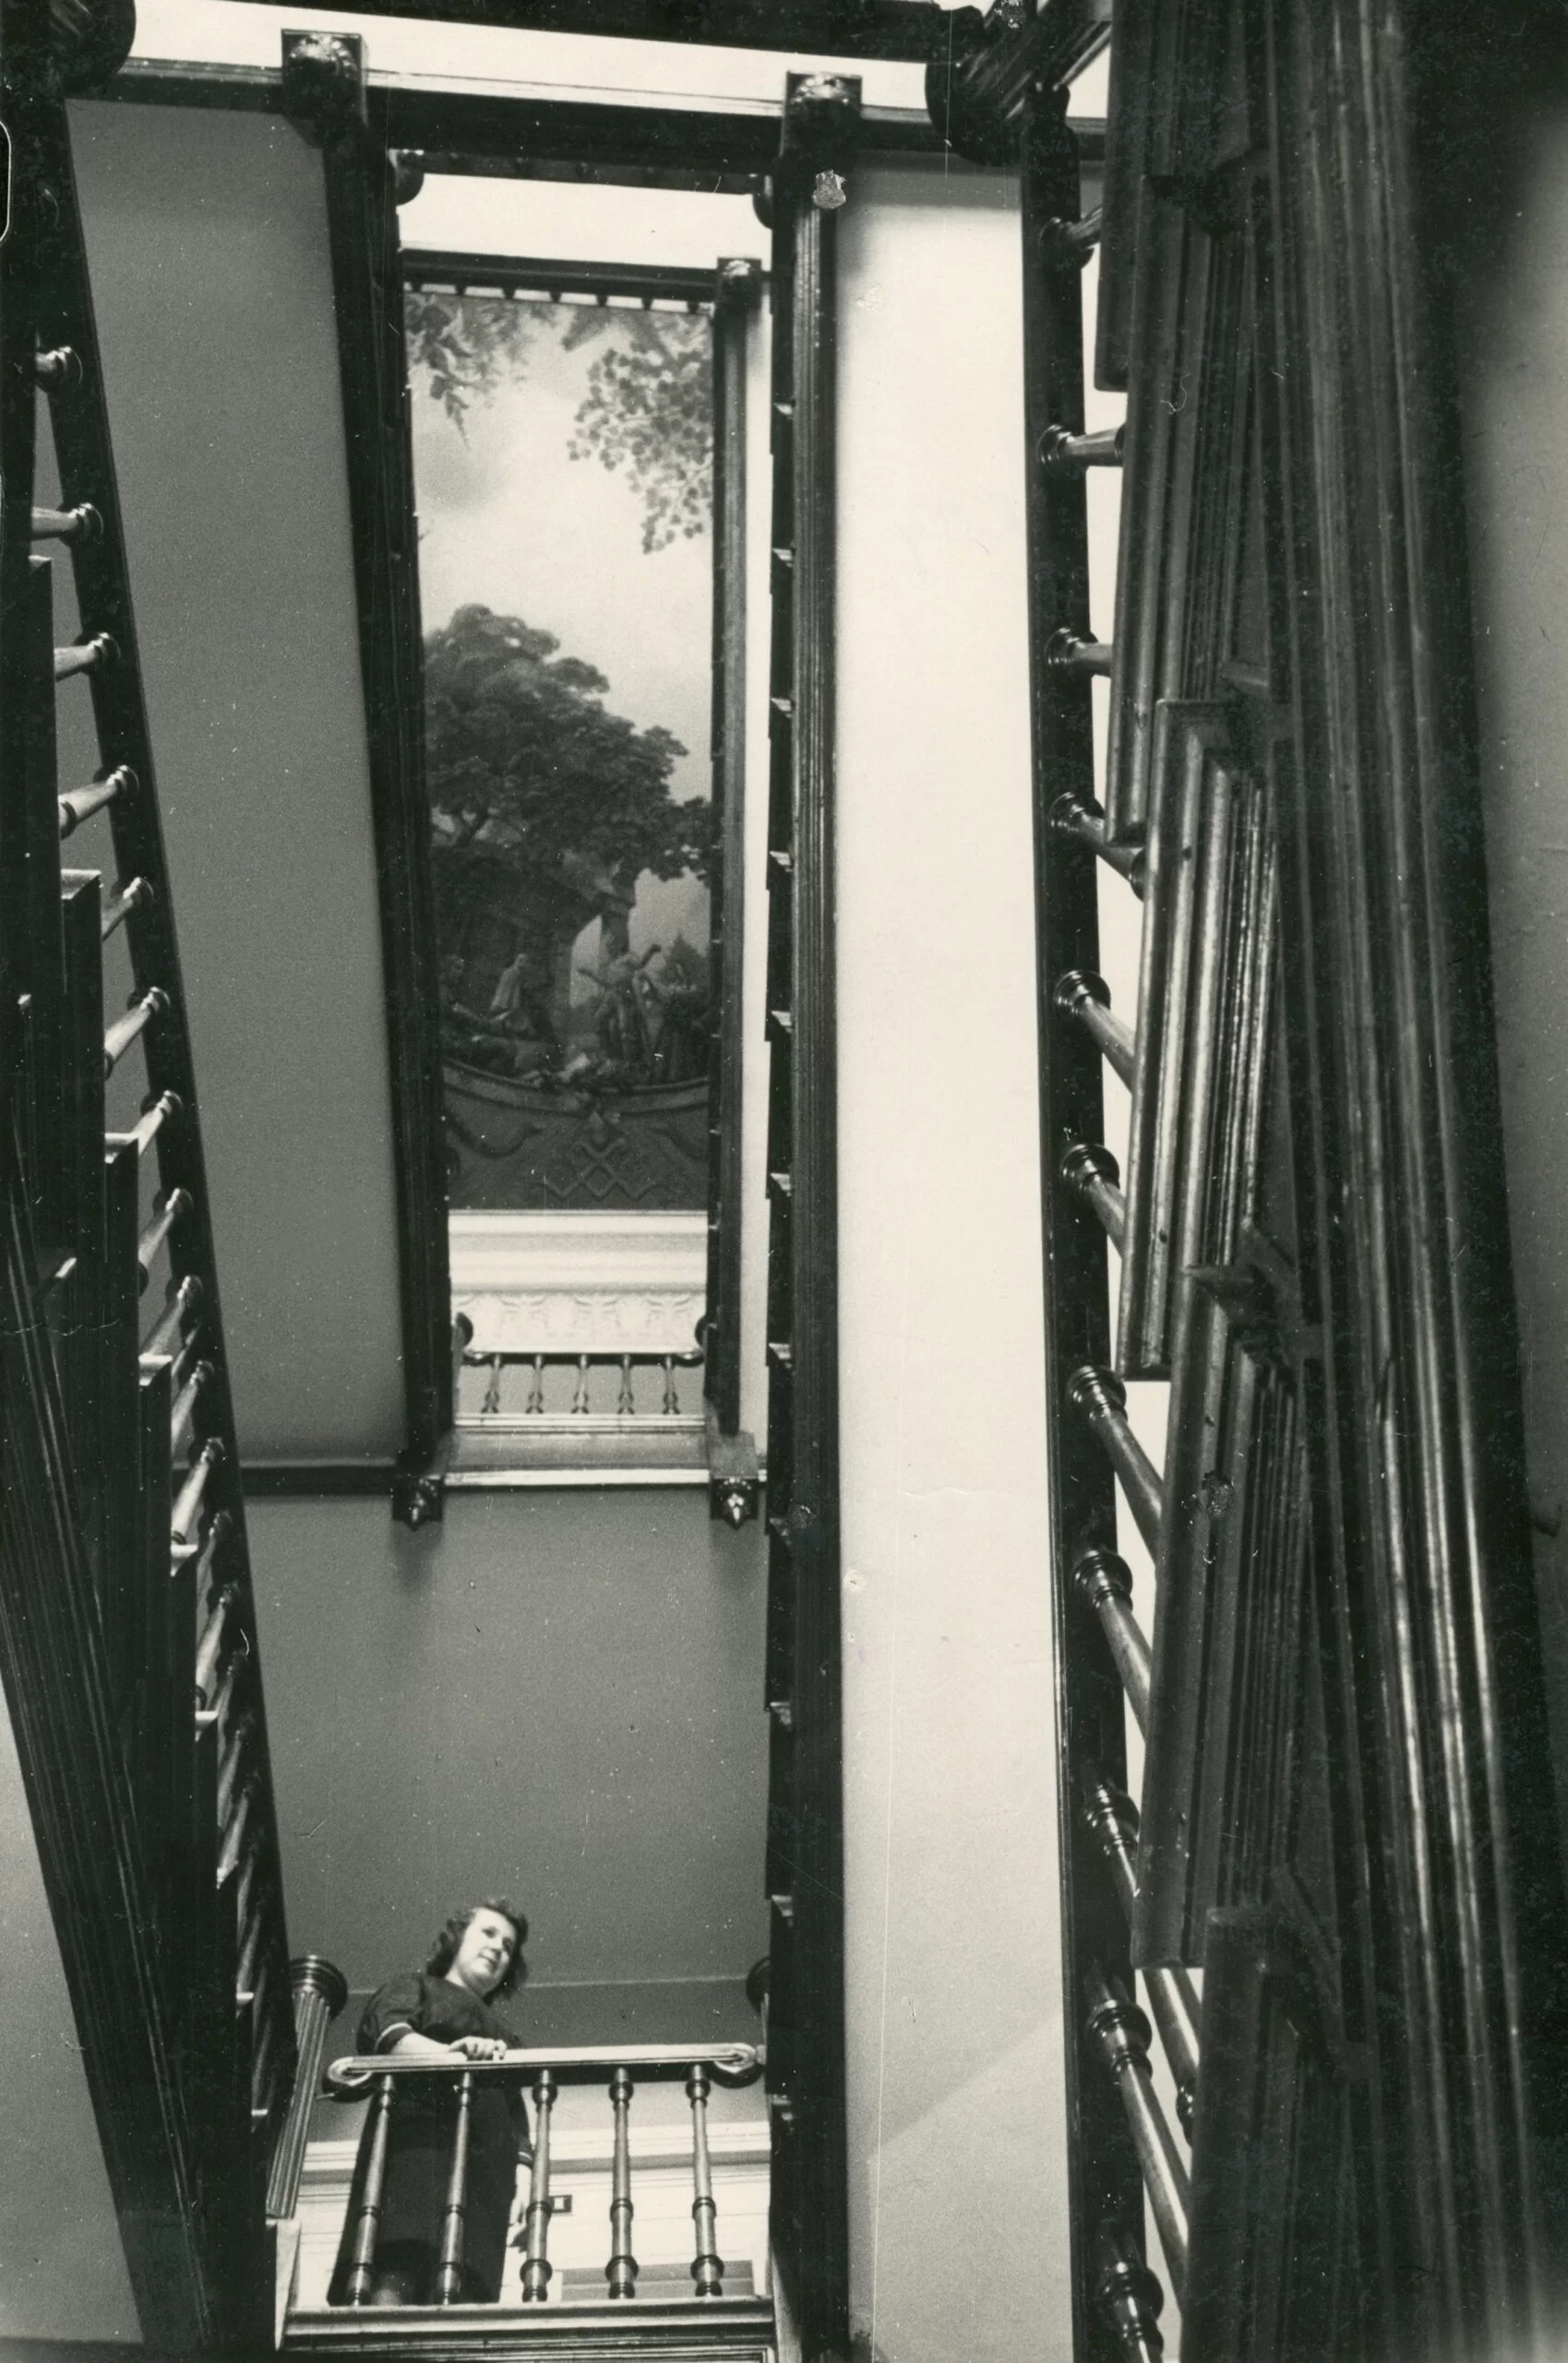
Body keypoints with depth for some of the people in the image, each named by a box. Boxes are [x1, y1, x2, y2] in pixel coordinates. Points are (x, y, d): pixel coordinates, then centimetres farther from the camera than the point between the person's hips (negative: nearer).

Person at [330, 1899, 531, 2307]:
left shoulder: (502, 2034, 38)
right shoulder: (414, 1985, 24)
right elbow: (388, 2033, 0)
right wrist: (451, 2054, -19)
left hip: (486, 2165, 4)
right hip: (418, 2138, -4)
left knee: (469, 2292, -17)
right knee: (395, 2281, -25)